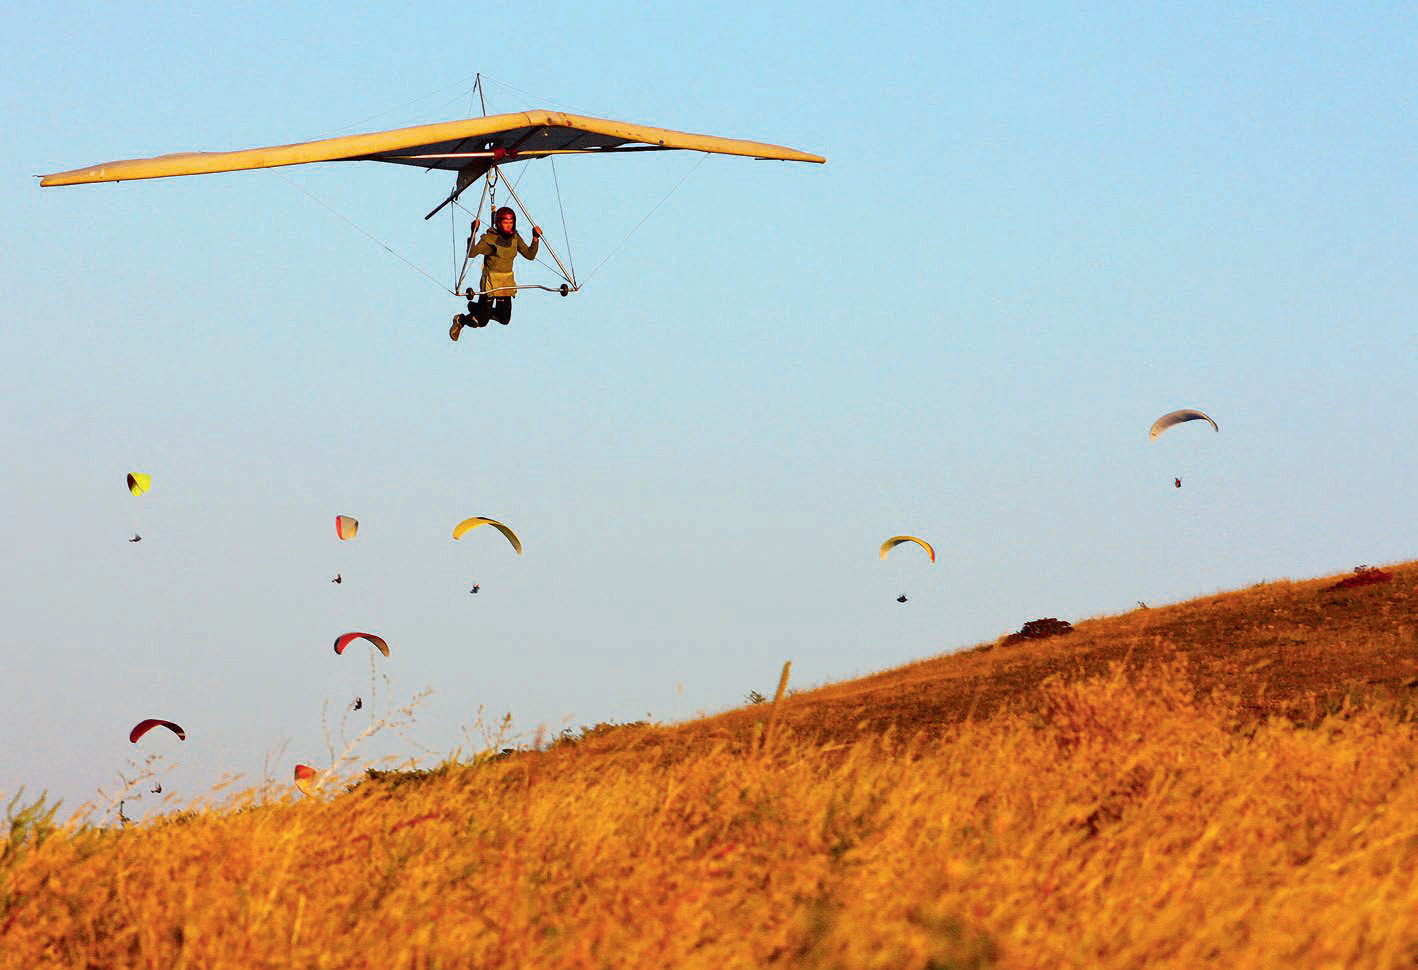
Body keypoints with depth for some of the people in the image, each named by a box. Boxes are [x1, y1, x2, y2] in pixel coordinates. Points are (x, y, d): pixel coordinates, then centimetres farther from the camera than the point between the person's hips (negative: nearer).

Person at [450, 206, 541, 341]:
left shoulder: (515, 238, 3)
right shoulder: (490, 238, -14)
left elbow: (530, 255, -1)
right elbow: (471, 253, -25)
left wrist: (535, 239, -14)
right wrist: (473, 233, -36)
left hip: (507, 282, 6)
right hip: (490, 280, -6)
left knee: (505, 320, 10)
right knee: (481, 322, -6)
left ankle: (475, 307, 35)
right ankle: (460, 320, 27)